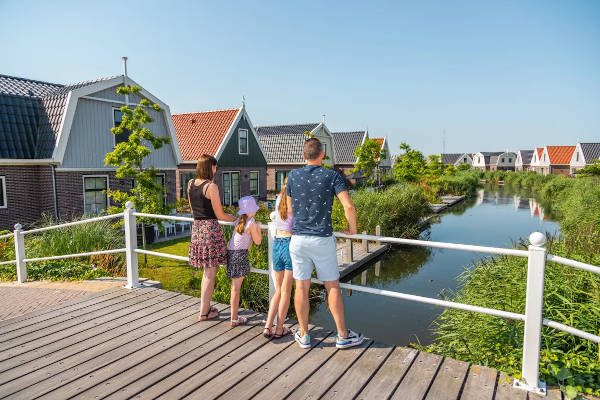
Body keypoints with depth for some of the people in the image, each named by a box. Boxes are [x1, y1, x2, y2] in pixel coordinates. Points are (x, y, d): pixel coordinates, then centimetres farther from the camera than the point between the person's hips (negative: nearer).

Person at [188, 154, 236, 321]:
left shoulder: (190, 184, 8)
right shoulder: (211, 186, -14)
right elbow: (220, 215, -11)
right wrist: (237, 220, 3)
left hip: (196, 228, 8)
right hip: (211, 229, -8)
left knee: (207, 271, 20)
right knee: (211, 273, 3)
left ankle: (206, 307, 29)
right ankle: (204, 312, 10)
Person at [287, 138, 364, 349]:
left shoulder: (293, 176, 2)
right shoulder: (332, 176, -5)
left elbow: (290, 210, 9)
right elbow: (349, 206, -14)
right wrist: (352, 228, 3)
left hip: (298, 238, 2)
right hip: (323, 239, -2)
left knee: (301, 287, 8)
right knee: (333, 287, 8)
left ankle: (304, 336, 20)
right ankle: (343, 335, 18)